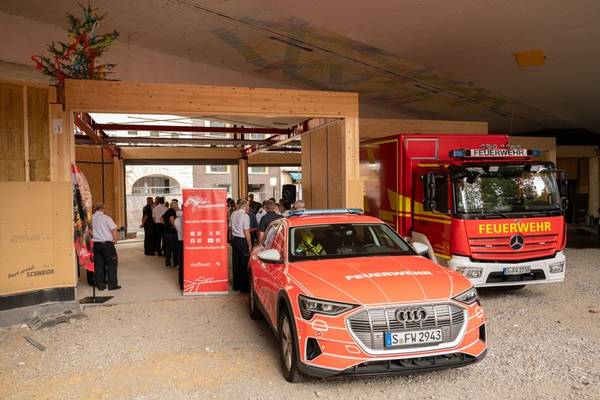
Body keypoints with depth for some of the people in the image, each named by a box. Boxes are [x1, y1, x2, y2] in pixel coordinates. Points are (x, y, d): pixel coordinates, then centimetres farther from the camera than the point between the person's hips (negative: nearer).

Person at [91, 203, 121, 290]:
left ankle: (100, 285, 15)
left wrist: (94, 236, 16)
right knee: (111, 263, 5)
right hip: (107, 243, -4)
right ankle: (112, 285, 5)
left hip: (95, 243, 4)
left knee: (99, 264, 11)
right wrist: (115, 239, 3)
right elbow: (113, 229, -11)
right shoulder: (106, 218, -10)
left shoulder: (91, 218, 0)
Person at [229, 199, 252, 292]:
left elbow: (230, 227, 12)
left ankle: (236, 285, 25)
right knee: (243, 264, 3)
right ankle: (244, 287, 10)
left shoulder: (233, 214, 5)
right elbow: (246, 232, -16)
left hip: (234, 239, 7)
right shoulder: (245, 216, -16)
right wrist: (250, 245, -10)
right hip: (242, 240, -7)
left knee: (235, 263, 14)